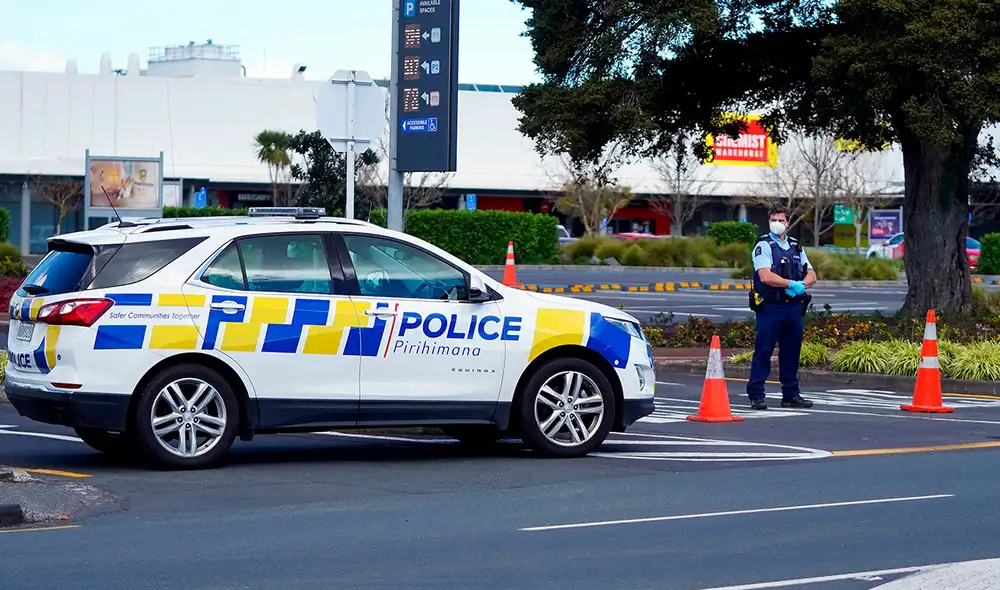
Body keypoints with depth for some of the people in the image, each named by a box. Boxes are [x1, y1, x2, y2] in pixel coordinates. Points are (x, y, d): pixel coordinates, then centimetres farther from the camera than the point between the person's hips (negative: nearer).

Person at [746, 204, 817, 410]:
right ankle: (756, 395, -3)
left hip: (794, 307, 6)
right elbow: (765, 276, -16)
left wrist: (802, 285, -9)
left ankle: (791, 394, 16)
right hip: (770, 307, -6)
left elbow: (811, 275, 13)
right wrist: (792, 284, -14)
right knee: (763, 352, -5)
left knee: (791, 352, 9)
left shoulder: (796, 247, 17)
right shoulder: (763, 245, -2)